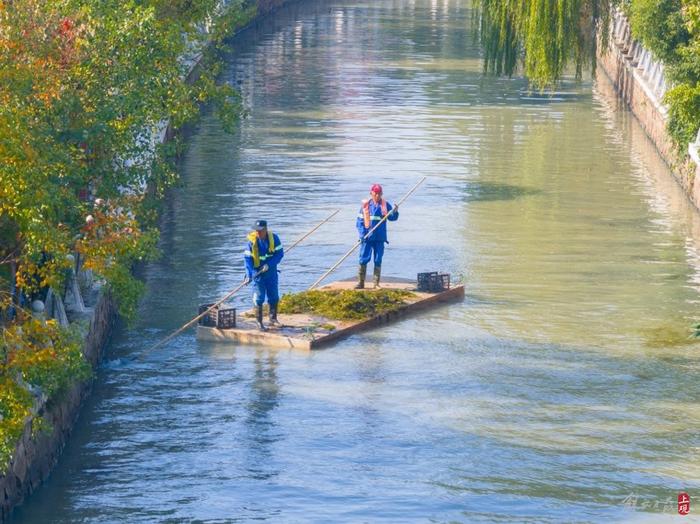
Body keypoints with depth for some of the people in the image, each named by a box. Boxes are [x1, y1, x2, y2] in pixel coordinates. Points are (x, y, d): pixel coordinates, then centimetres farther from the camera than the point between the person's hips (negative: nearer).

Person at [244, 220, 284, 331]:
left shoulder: (274, 238, -9)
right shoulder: (252, 241, -13)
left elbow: (280, 253, -8)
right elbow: (247, 258, -13)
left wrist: (269, 264, -20)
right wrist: (249, 275, -24)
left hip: (271, 271, 3)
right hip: (258, 272, -3)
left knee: (274, 296, 11)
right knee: (258, 298, -4)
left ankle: (273, 319, 27)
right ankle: (259, 323, 2)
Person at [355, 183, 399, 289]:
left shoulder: (385, 205, 4)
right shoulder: (365, 205, 2)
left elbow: (392, 217, -2)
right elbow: (360, 220, 2)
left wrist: (395, 212, -24)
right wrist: (362, 233, -9)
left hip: (380, 238, 1)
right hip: (367, 237, -1)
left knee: (378, 260, 4)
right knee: (363, 259, -2)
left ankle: (376, 283, 11)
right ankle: (360, 282, 6)